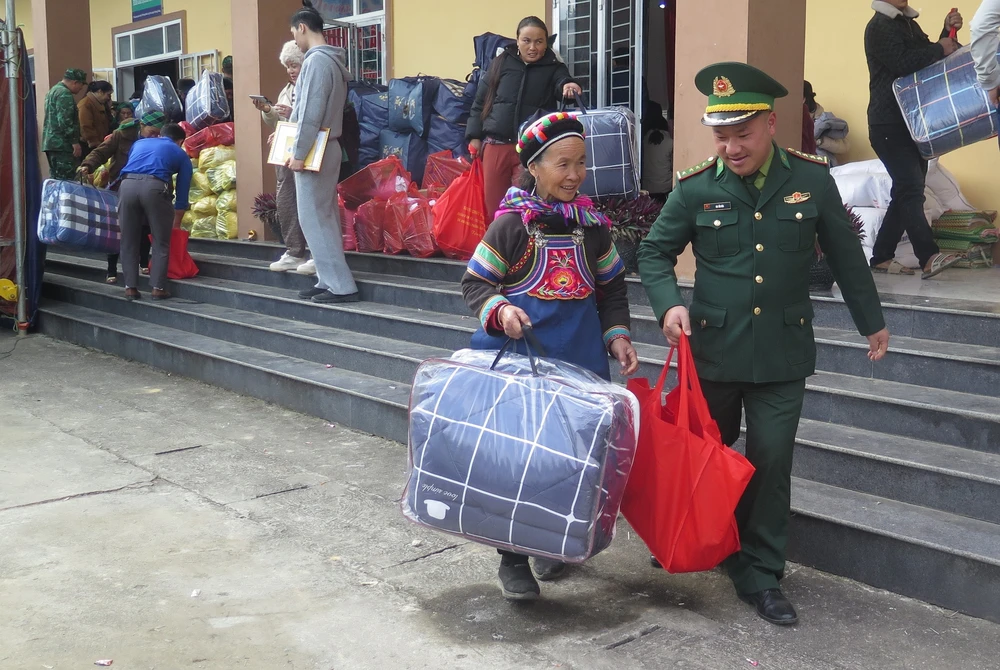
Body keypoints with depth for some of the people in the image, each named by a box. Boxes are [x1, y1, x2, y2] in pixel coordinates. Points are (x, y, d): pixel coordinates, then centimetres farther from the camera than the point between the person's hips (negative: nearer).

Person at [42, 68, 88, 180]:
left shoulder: (53, 91, 22)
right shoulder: (65, 94, -12)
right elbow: (65, 121, -20)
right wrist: (75, 142, -18)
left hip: (50, 142, 10)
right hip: (62, 145, -10)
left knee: (55, 178, 12)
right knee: (66, 179, -11)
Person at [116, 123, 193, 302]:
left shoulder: (140, 143, 35)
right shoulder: (181, 154, 26)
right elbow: (182, 195, 27)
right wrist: (176, 225, 39)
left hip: (127, 184, 3)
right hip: (155, 187, -3)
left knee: (128, 241, 14)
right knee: (161, 242, 12)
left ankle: (130, 288, 16)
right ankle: (158, 288, 11)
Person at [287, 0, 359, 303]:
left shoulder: (316, 60, -16)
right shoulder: (332, 60, 13)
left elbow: (311, 113, -21)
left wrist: (299, 152, -18)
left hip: (314, 151, -10)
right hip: (327, 148, 10)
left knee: (313, 218, -7)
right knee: (325, 216, 11)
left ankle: (341, 285, -8)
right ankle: (331, 280, 15)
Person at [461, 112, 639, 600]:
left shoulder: (592, 225, 6)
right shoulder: (512, 224, -7)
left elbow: (612, 288, 17)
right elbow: (474, 284, -1)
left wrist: (617, 335, 5)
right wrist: (499, 310, -20)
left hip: (579, 356, 4)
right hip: (519, 355, -4)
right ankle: (513, 559, 13)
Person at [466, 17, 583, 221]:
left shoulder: (554, 68, 5)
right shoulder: (501, 63, 8)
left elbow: (562, 83, -17)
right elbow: (480, 102, 12)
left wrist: (567, 85, -41)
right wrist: (475, 136, 6)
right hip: (496, 147, 2)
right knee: (494, 206, 8)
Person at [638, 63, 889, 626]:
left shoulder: (812, 179, -4)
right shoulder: (696, 189, -7)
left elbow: (845, 254, 7)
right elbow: (655, 253, 5)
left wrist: (872, 322, 16)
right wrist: (669, 304, -14)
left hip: (782, 353, 0)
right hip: (713, 350, 0)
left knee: (771, 463, 3)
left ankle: (761, 575, 17)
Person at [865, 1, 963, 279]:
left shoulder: (909, 24, 19)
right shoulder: (879, 26, -8)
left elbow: (929, 62, 17)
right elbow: (903, 63, -22)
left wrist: (947, 34, 4)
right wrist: (940, 49, -11)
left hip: (912, 123, 9)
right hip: (889, 126, -9)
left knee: (906, 192, 8)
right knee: (910, 189, -17)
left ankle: (882, 257, 13)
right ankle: (929, 258, -25)